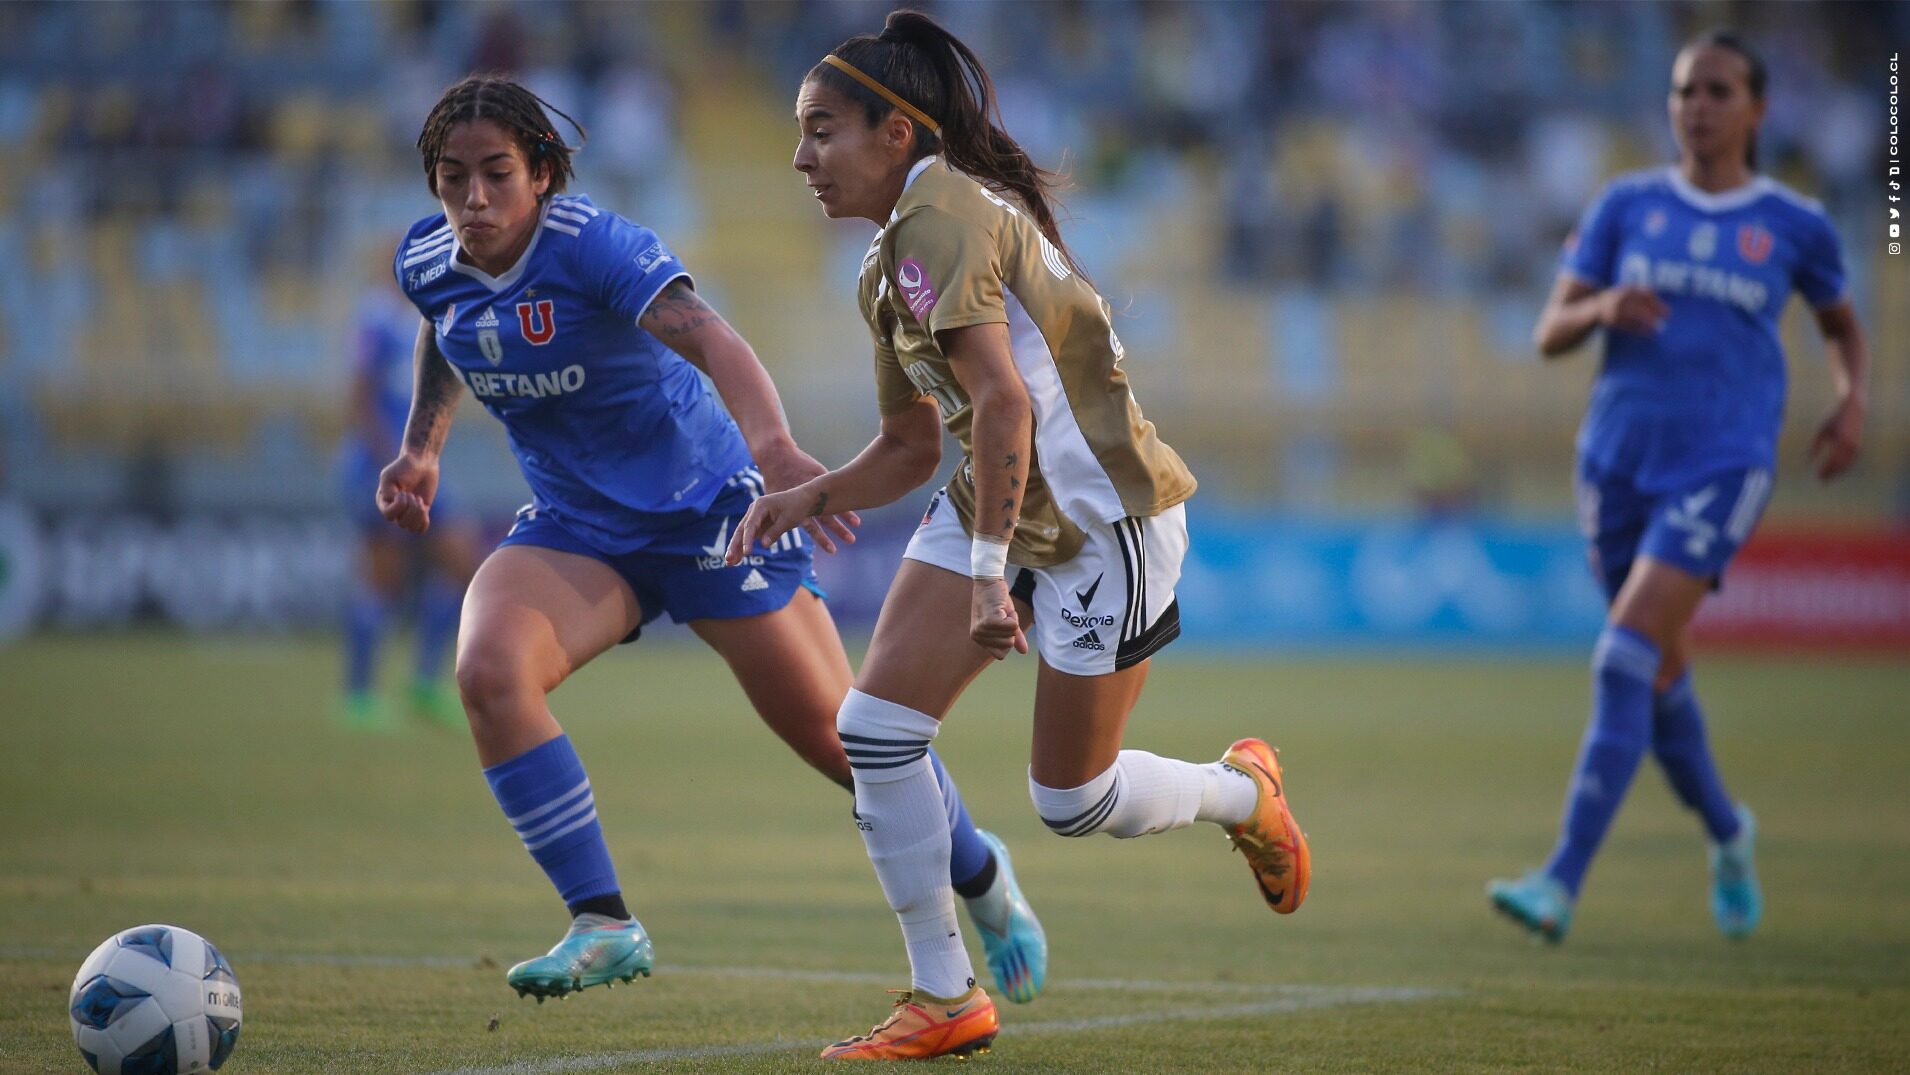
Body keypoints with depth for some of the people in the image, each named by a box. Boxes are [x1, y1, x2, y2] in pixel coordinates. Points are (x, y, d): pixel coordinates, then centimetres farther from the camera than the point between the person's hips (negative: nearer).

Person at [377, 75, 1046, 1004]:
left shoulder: (594, 245, -25)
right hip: (574, 529, 5)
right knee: (488, 672, -26)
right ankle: (602, 926, -19)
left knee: (836, 736, 2)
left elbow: (704, 335, -42)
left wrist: (773, 444, -60)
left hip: (705, 510, -5)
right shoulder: (427, 263, -6)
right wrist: (422, 446, 8)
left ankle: (979, 874, 34)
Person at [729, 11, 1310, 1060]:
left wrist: (989, 571, -31)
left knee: (1071, 801, 2)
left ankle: (1244, 793, 34)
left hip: (1101, 519, -9)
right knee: (875, 727, -7)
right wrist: (810, 496, 0)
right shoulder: (888, 264, 10)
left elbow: (1003, 400, -30)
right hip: (997, 505, 9)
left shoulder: (940, 216, -21)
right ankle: (945, 999, 2)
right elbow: (911, 447, 17)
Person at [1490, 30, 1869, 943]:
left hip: (1721, 466, -4)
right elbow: (1551, 332, 4)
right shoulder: (1626, 207, 7)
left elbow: (1842, 325, 21)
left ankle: (1562, 883, -23)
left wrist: (1853, 399, 2)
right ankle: (1726, 832, 41)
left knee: (1626, 661, -19)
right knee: (1659, 670, 13)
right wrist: (1599, 310, -18)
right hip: (1620, 457, 4)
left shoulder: (1795, 226, 4)